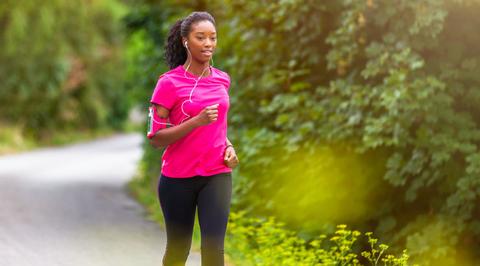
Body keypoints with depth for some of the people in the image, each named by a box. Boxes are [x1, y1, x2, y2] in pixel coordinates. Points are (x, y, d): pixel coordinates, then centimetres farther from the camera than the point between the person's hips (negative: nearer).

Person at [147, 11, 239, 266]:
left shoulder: (222, 79, 6)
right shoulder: (169, 82, -9)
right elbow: (156, 138, -12)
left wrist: (228, 146, 4)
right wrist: (197, 121, -23)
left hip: (217, 175, 3)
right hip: (178, 178, -3)